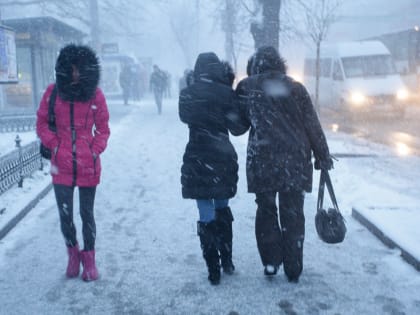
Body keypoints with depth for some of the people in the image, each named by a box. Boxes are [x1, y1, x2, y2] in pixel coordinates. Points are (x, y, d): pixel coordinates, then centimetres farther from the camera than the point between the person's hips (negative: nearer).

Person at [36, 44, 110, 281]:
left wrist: (95, 150, -4)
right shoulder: (53, 92, -2)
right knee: (65, 214, 4)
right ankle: (73, 253, 30)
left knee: (87, 213, 9)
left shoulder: (95, 94, -2)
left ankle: (89, 258, 28)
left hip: (88, 165, 0)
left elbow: (103, 129, 7)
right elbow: (42, 124, 7)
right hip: (62, 165, 1)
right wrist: (55, 146, -3)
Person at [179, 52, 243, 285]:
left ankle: (213, 270, 4)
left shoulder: (187, 94, -4)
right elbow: (236, 126, 4)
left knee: (207, 215, 3)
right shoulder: (227, 93, -6)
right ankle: (227, 261, 26)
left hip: (198, 161, -1)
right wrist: (230, 87, 6)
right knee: (222, 210, 19)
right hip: (223, 159, 1)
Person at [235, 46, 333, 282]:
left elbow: (239, 125, 6)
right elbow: (313, 126, 1)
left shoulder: (246, 87, 0)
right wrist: (323, 157, 8)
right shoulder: (296, 88, 1)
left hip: (262, 159, 0)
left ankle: (271, 261, 14)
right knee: (293, 214, 9)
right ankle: (293, 269, 15)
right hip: (295, 160, 1)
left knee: (266, 210, 15)